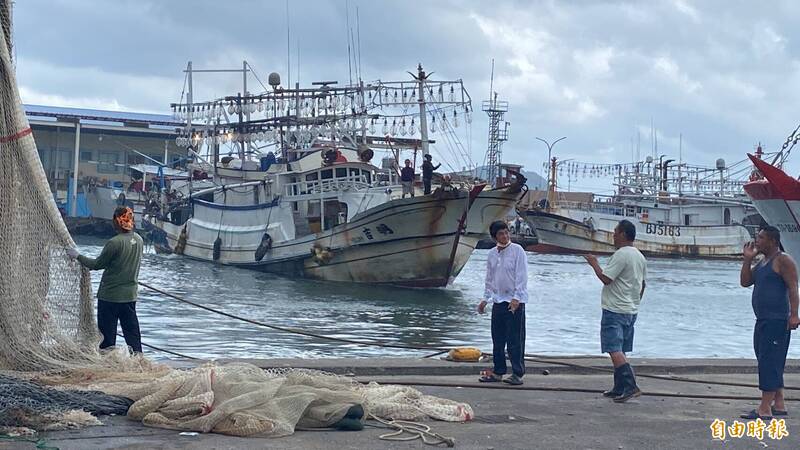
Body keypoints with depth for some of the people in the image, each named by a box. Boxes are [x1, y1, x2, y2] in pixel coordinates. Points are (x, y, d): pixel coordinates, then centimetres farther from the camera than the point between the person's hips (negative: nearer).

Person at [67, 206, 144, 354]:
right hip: (130, 294, 6)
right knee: (131, 329, 10)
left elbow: (98, 264, -11)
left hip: (110, 294, -6)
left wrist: (78, 256, 1)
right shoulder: (139, 240, 0)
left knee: (107, 331, 6)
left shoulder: (115, 242, -20)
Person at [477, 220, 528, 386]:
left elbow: (521, 276, -10)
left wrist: (516, 299, -17)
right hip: (498, 301, 6)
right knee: (497, 339, 10)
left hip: (515, 302, -6)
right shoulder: (492, 254, 11)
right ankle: (498, 372, 19)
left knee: (515, 340, -5)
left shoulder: (517, 250, -6)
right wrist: (485, 299, 15)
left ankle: (517, 374, -1)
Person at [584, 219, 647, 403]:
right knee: (619, 351, 16)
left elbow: (606, 278, -20)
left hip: (615, 311, -10)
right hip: (631, 311, 10)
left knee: (614, 350, -12)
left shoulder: (621, 255, -16)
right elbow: (642, 284, 21)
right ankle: (619, 388, 18)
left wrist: (594, 263, -4)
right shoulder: (640, 257, 13)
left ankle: (630, 386, -23)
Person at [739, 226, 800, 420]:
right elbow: (745, 282, 15)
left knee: (770, 363, -12)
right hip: (762, 320, 10)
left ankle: (765, 409, -14)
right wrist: (747, 259, 5)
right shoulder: (762, 263, 18)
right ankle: (779, 404, 21)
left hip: (777, 321, -10)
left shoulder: (783, 261, -9)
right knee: (769, 363, 13)